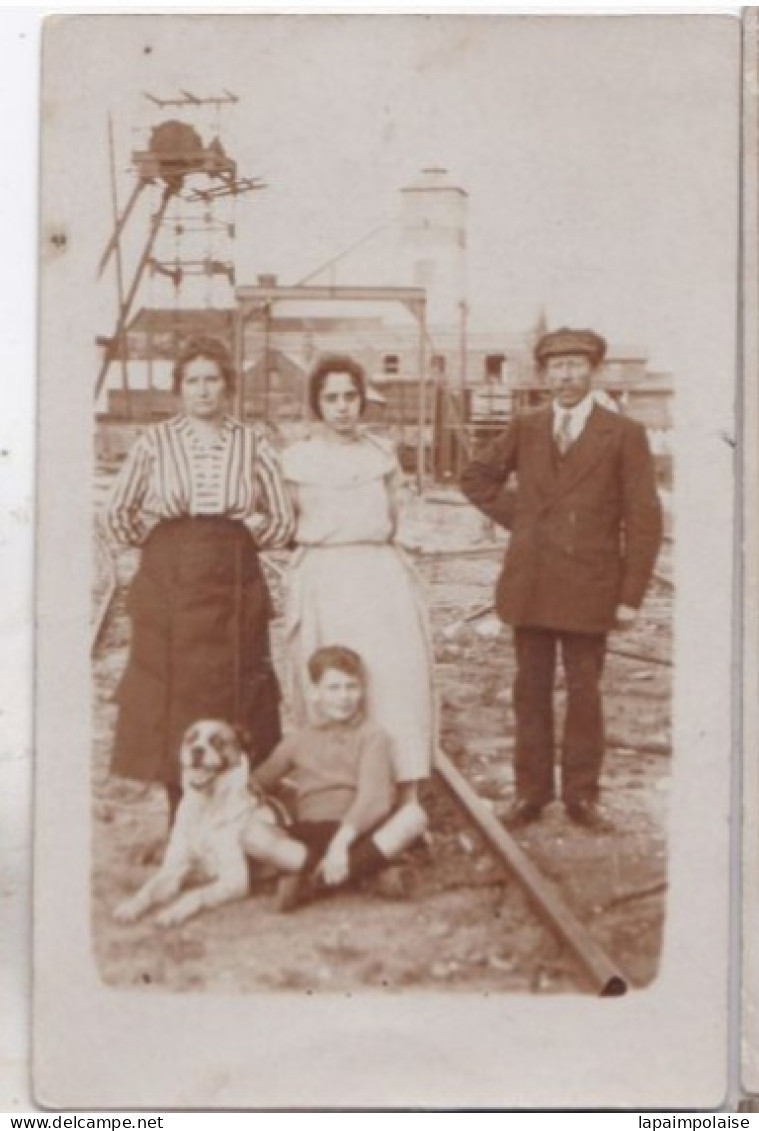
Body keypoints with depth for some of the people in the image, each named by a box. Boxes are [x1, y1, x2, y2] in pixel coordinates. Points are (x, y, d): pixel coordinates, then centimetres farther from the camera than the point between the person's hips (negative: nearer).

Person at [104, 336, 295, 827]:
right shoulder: (155, 441, 4)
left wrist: (241, 535, -3)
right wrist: (159, 542, 4)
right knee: (171, 703, 1)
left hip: (234, 590, 0)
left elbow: (284, 522, 6)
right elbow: (118, 515, 7)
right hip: (168, 591, 0)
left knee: (234, 705, 2)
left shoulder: (253, 444, 5)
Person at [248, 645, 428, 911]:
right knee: (254, 836, -29)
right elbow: (256, 784, 19)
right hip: (310, 836, 1)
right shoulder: (298, 741, 15)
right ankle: (365, 871, -31)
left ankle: (311, 879, -32)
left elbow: (373, 796, -11)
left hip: (360, 834, -1)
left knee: (413, 814, -31)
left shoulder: (372, 736, 5)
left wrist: (342, 840, -27)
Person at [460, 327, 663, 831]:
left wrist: (632, 595, -8)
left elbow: (644, 519, -3)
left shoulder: (624, 434, -2)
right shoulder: (525, 429, 8)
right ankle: (531, 791, 18)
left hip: (589, 587, -3)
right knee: (532, 691, 9)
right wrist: (516, 516, 7)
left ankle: (582, 794, 16)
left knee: (584, 693, 5)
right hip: (529, 584, 3)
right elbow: (477, 477, 21)